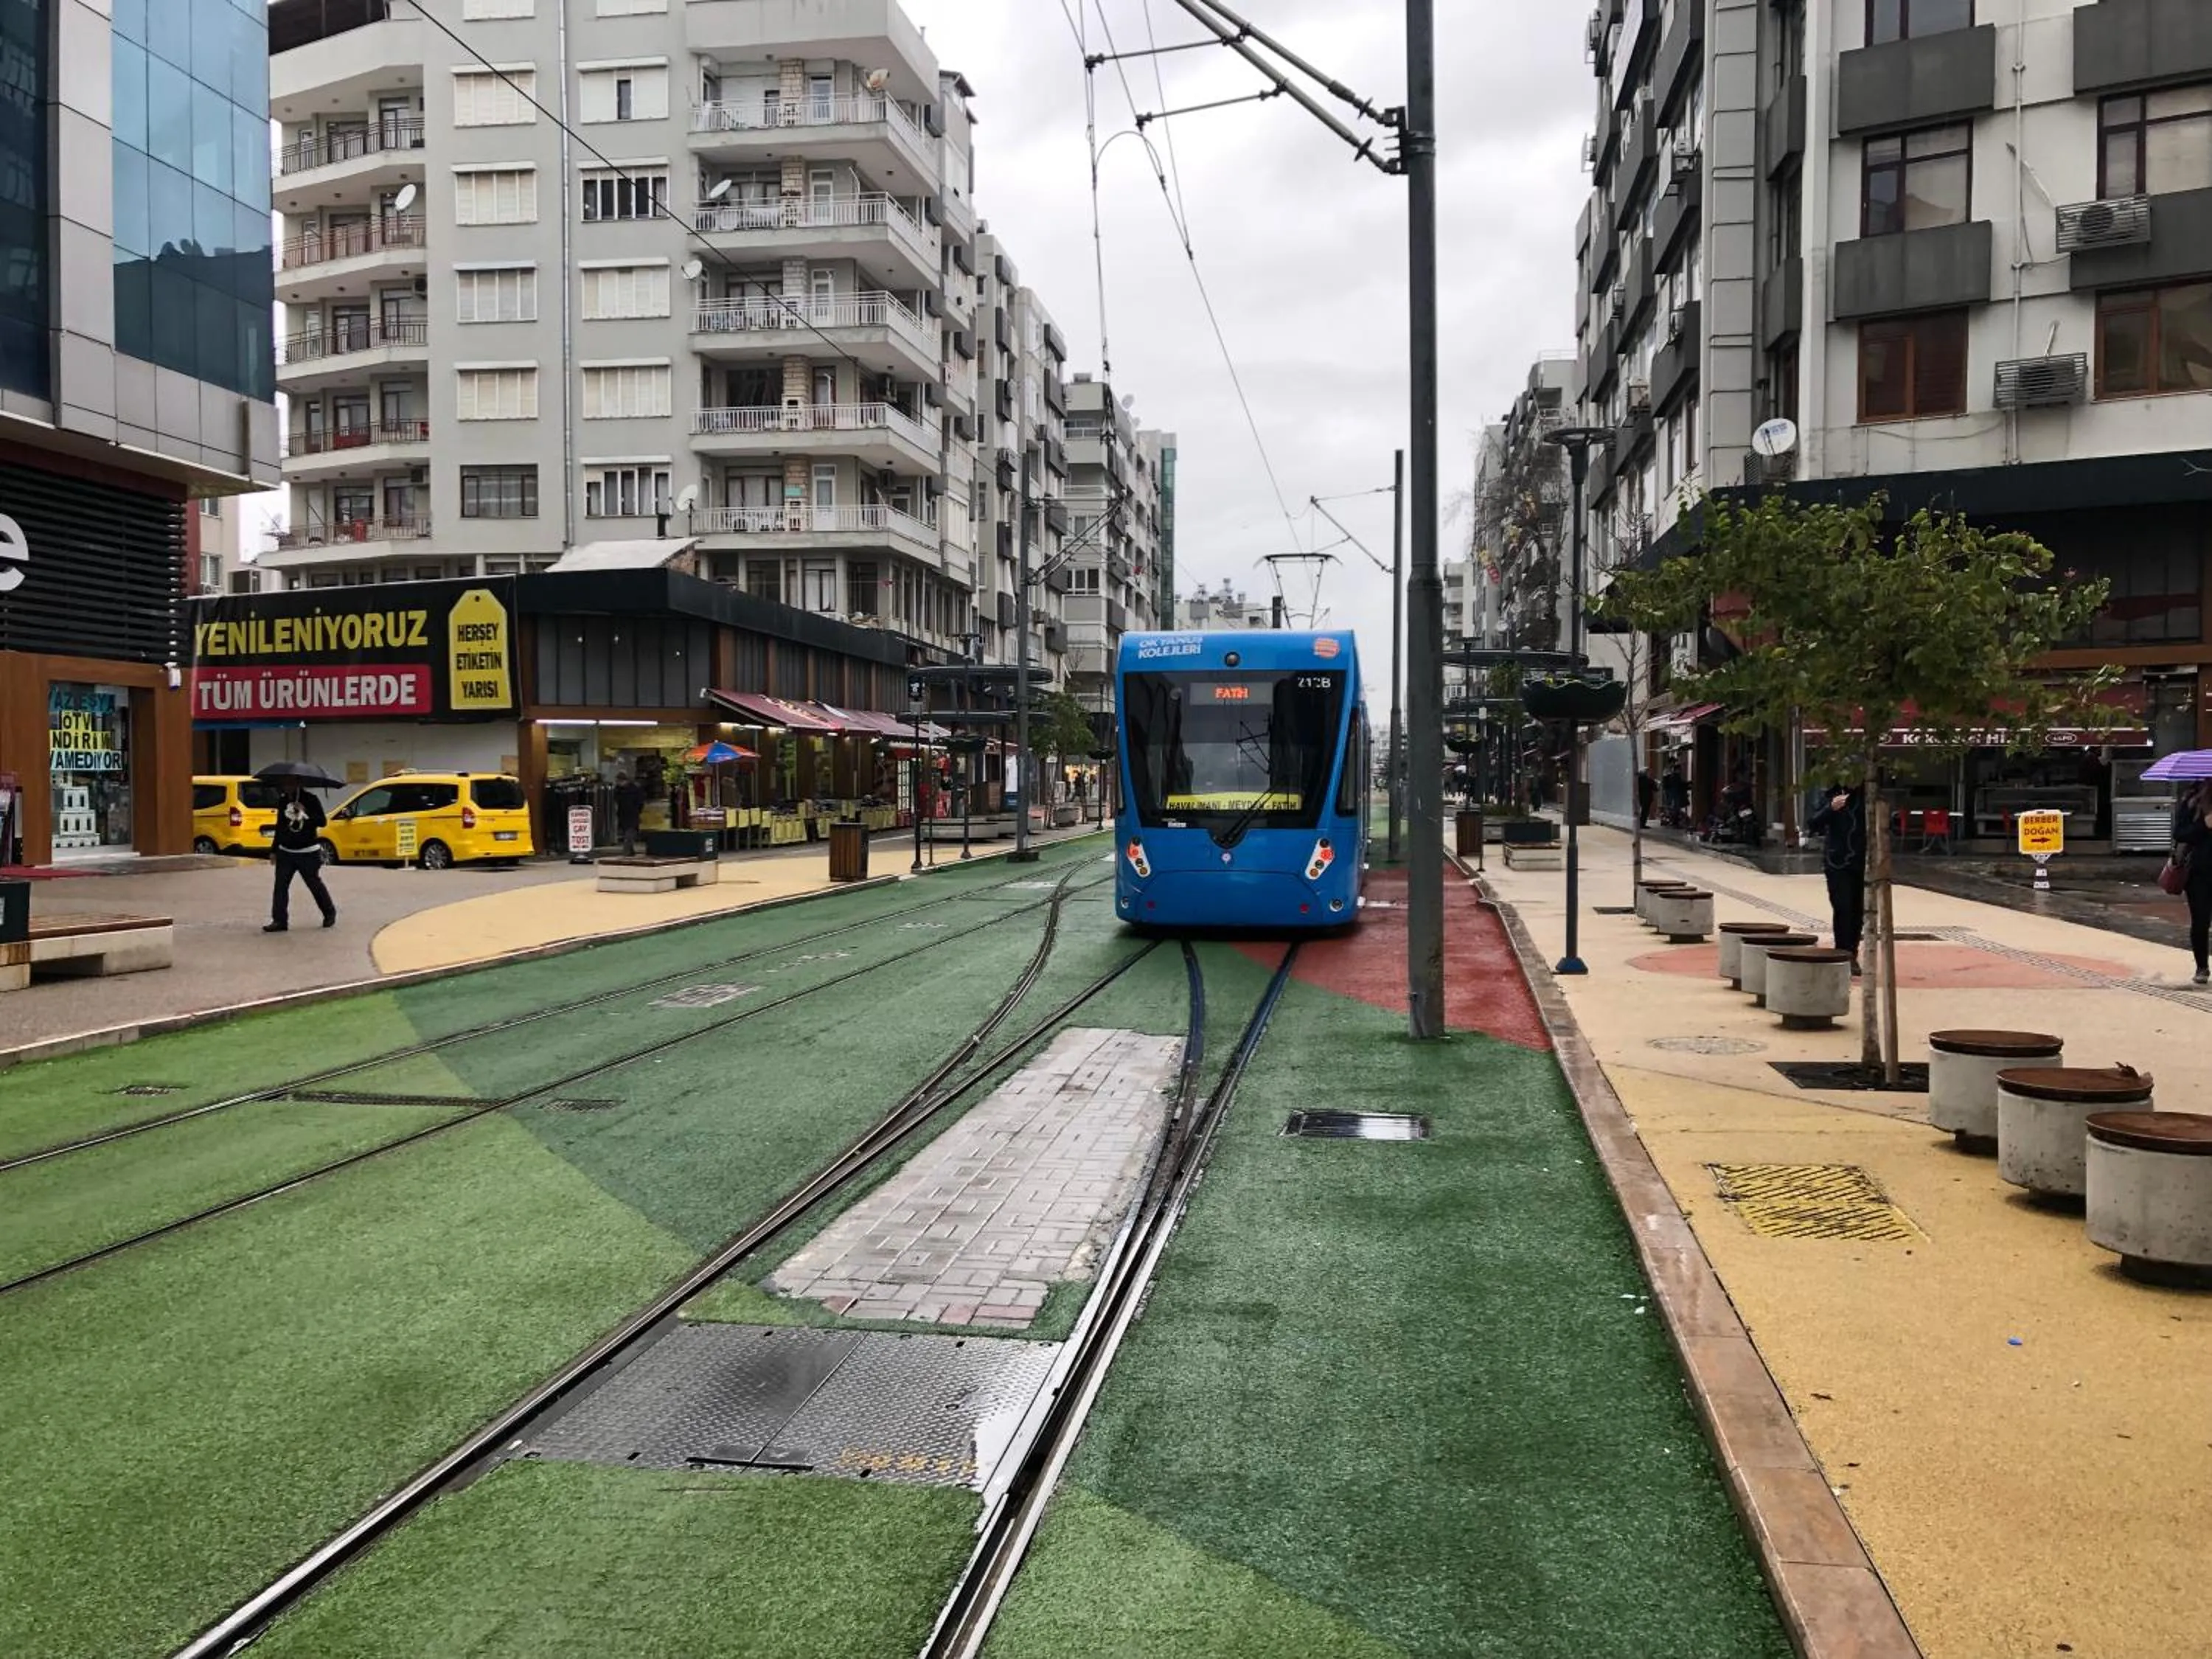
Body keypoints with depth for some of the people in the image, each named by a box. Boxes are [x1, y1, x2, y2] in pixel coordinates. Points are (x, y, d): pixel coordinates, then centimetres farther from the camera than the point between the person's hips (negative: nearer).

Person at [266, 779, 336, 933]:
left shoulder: (310, 800, -6)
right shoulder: (282, 801, 8)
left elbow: (322, 822, -15)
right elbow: (279, 826, 16)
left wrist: (305, 811, -32)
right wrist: (274, 851, 15)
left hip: (308, 853, -5)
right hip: (285, 852, 5)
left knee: (315, 884, 5)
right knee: (280, 886, -3)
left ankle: (330, 913, 24)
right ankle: (279, 921, -2)